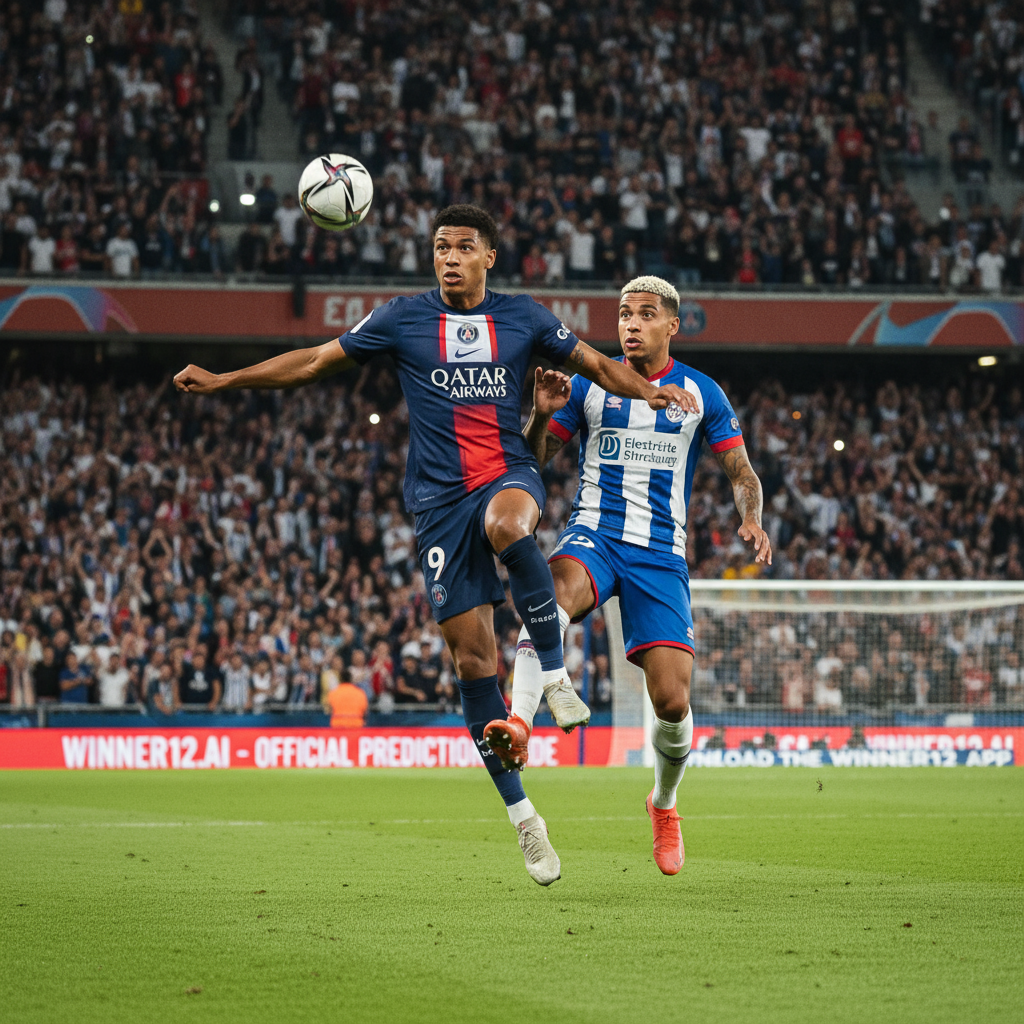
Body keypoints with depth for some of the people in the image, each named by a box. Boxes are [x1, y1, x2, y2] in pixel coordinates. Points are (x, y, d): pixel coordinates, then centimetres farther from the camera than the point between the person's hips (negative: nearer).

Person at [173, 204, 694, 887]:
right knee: (473, 656, -4)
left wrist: (650, 391, -4)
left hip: (510, 474, -1)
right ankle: (521, 813, 4)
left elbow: (595, 363, 16)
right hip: (441, 498, 1)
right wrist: (221, 381, 6)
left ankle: (554, 670, -21)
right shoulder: (404, 319, 7)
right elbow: (317, 362, 11)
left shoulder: (523, 317, 9)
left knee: (507, 525, -40)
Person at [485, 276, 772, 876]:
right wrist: (542, 415, -12)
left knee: (673, 702, -9)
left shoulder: (701, 394, 7)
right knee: (558, 588, -39)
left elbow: (741, 472, 9)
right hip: (594, 535, 0)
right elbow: (532, 461, 8)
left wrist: (752, 519, -12)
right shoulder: (590, 386, 7)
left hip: (662, 555, 1)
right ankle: (520, 726, -55)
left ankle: (664, 804, 22)